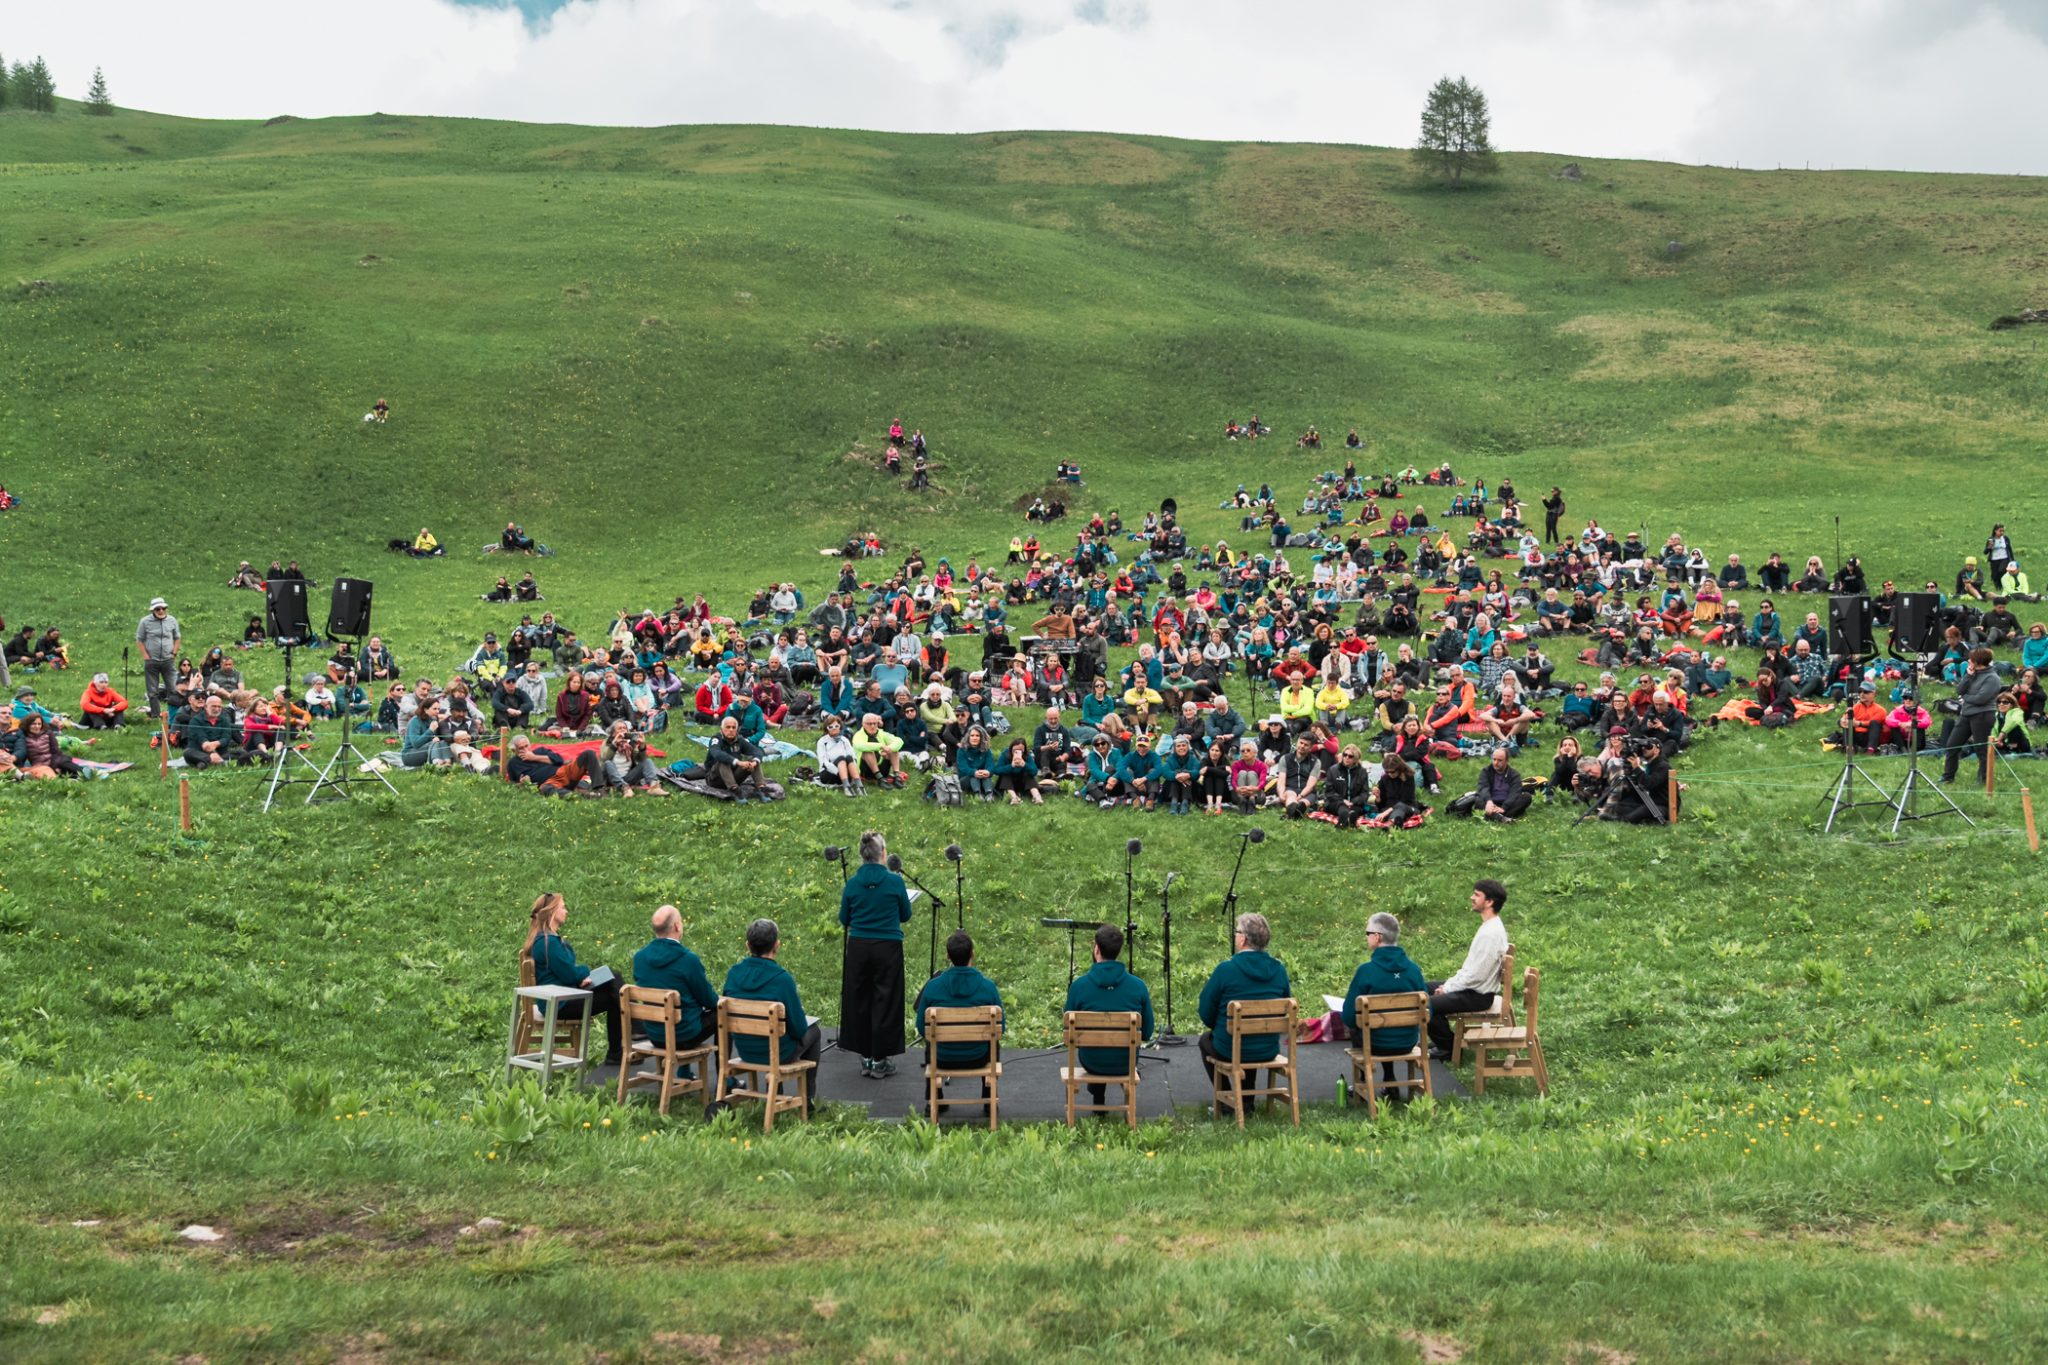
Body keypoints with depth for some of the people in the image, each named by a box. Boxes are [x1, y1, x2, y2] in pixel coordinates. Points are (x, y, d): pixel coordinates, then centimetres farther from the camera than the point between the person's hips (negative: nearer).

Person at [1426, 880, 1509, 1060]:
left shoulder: (1491, 933, -27)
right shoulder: (1490, 926, 7)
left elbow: (1476, 975, -26)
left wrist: (1448, 988, -14)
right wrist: (1450, 982, 7)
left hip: (1478, 995, -10)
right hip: (1474, 986, 10)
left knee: (1426, 1005, -18)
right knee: (1426, 989, 18)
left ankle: (1447, 1048, 2)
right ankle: (1440, 1039, 25)